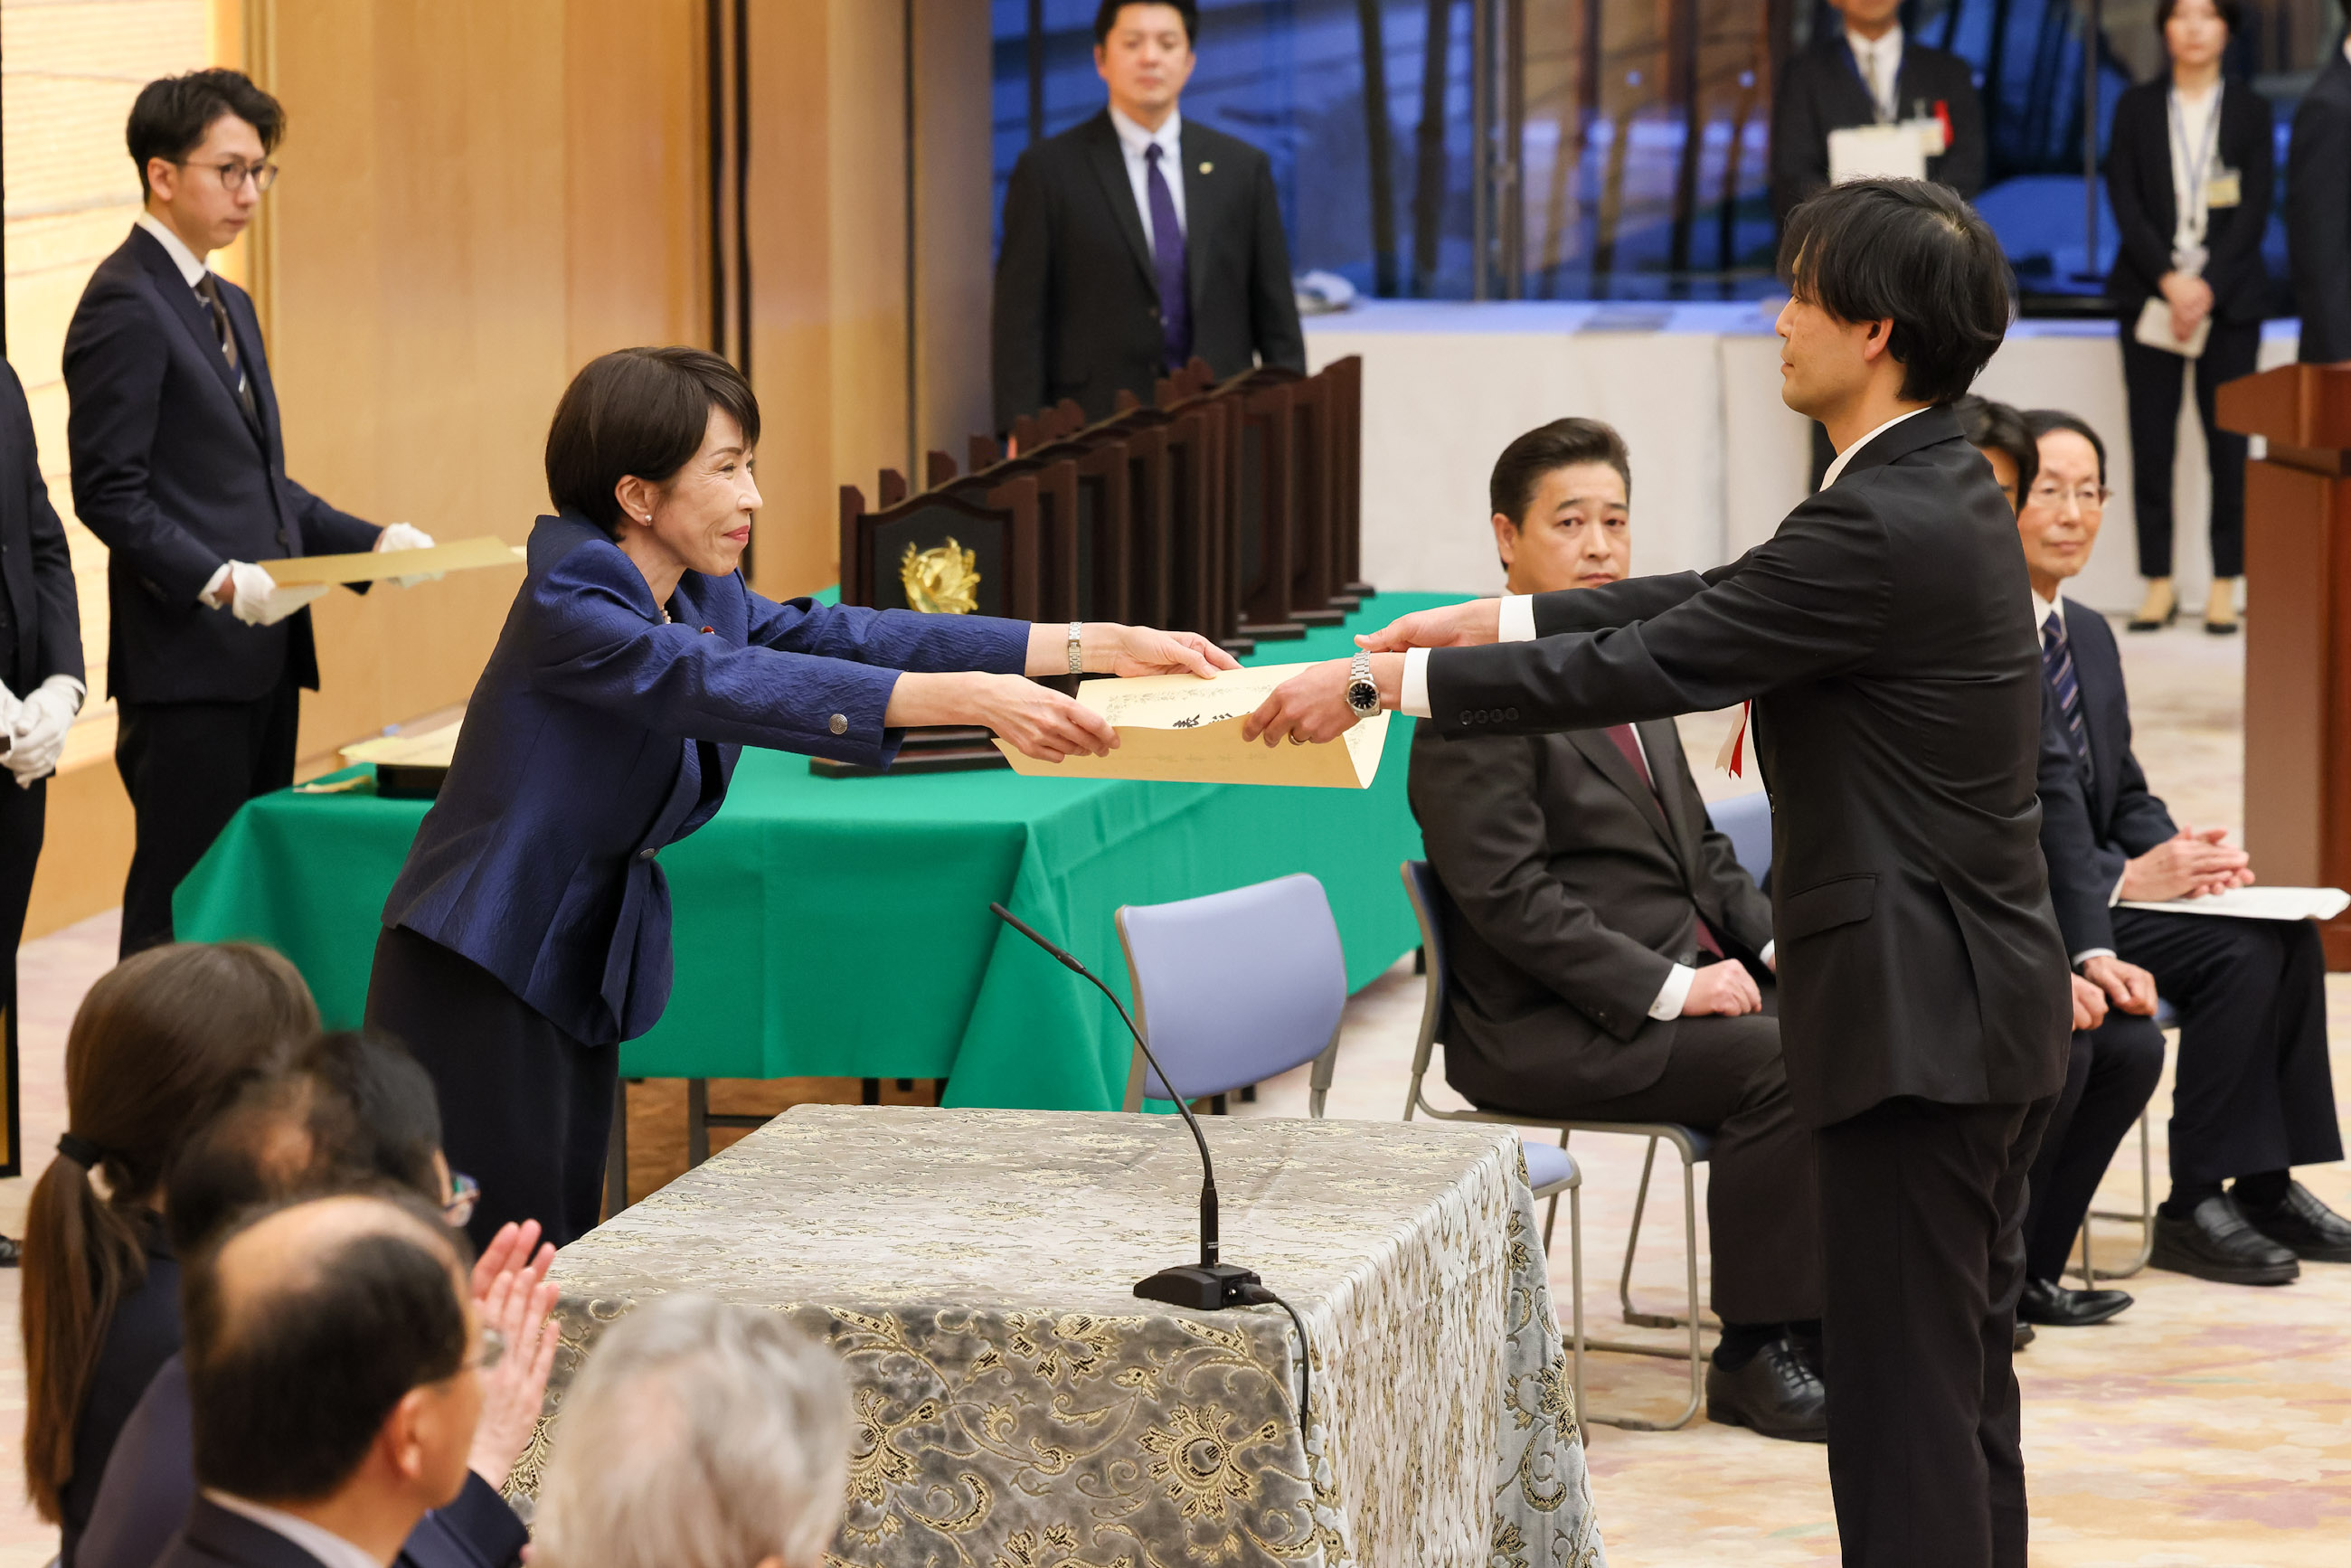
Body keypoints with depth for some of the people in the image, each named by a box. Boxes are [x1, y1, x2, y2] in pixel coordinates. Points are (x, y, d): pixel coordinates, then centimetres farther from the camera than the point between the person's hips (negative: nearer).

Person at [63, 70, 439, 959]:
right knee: (180, 910, -7)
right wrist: (216, 581, -26)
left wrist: (372, 541, 11)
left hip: (262, 654, 9)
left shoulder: (227, 307, 20)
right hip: (187, 661, -9)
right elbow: (108, 492, -16)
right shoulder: (125, 305, -10)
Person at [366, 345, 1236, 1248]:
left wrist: (1102, 645, -3)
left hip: (577, 977, 9)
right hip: (479, 984, -9)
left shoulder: (699, 599, 9)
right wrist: (971, 699, -39)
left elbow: (843, 635, 4)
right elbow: (731, 684, -31)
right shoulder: (569, 606, -19)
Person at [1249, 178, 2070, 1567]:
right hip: (1992, 1006, 10)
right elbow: (1710, 608, 18)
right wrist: (1497, 620, 16)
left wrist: (1382, 680, -14)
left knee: (1904, 1401, -6)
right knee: (1966, 1378, 17)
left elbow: (1641, 669, -20)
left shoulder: (1884, 530, -21)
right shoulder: (1944, 491, 10)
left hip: (1919, 1019, -10)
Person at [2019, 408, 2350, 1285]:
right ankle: (2195, 1209, -13)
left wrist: (2177, 853, -4)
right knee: (2238, 954, -22)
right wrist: (2126, 880, -22)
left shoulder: (2088, 636, 13)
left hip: (2085, 892, 9)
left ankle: (2267, 1185, -2)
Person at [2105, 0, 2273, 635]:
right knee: (2151, 441, -2)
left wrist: (2208, 286, -12)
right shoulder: (2137, 108, 8)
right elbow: (2125, 202, 1)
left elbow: (2255, 207, 0)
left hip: (2228, 296, 0)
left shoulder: (2251, 110, 7)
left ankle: (2224, 586, 2)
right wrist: (2168, 280, -12)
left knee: (2227, 440, -3)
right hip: (2150, 294, 1)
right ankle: (2159, 584, 4)